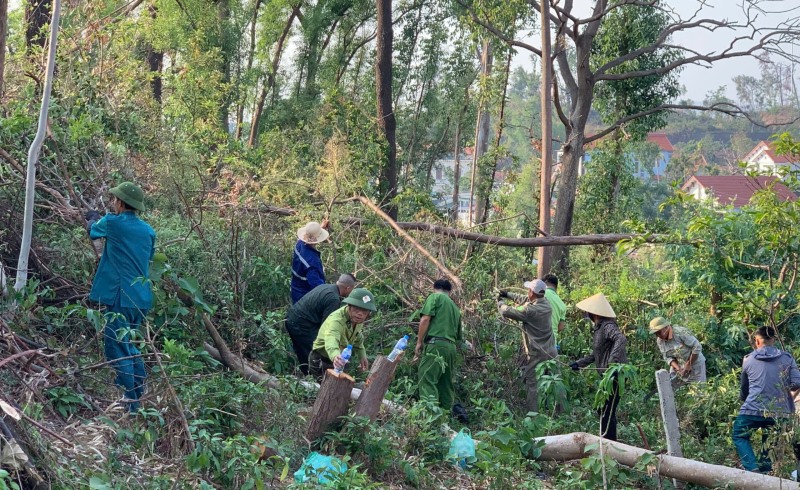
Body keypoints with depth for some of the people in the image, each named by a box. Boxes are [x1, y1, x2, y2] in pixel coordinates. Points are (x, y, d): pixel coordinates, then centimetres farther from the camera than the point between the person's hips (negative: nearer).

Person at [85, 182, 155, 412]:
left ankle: (129, 402, -6)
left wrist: (93, 218, 38)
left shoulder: (112, 223, -8)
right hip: (141, 297, 7)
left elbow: (92, 230, 14)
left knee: (116, 348, -3)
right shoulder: (148, 230, 9)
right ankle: (141, 396, 21)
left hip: (121, 296, -7)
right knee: (128, 346, 20)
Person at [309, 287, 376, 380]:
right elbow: (331, 341, -60)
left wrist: (362, 356, 4)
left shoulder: (357, 318, -13)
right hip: (322, 361, -7)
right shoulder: (336, 320, -38)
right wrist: (335, 356, -79)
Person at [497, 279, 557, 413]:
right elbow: (525, 299, 17)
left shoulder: (529, 310, -22)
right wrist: (508, 294, 22)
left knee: (532, 384, 4)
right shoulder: (546, 304, 0)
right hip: (551, 353, 7)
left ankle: (532, 413, 8)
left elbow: (506, 312, -12)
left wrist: (500, 302, 8)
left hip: (536, 355, -7)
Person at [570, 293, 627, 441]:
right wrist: (580, 363, 18)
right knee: (603, 409, 19)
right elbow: (596, 354, 23)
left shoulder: (608, 326, -17)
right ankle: (610, 441, 30)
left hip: (615, 374, -11)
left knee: (607, 411, -7)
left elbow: (621, 339, -37)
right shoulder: (597, 328, 14)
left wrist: (612, 360, -44)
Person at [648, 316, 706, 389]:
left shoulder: (680, 333, -27)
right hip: (678, 365, 6)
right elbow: (668, 357, 0)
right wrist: (678, 369, -17)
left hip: (694, 363, -6)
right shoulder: (659, 340, -6)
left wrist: (689, 365, -19)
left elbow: (697, 347, -24)